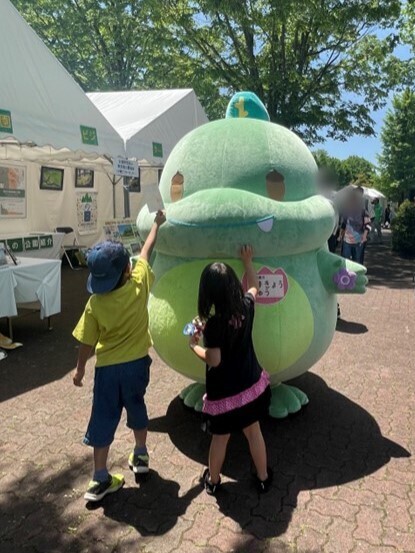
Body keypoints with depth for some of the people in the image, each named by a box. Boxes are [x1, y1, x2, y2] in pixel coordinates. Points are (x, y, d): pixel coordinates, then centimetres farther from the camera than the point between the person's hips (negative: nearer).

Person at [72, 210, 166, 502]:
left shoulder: (95, 303, -18)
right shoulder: (140, 284, -17)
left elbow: (88, 343, -9)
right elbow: (146, 251, 0)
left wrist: (80, 368, 9)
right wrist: (157, 224, 16)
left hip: (108, 368, -2)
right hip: (137, 363, 2)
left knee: (104, 419, 12)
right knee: (136, 407, 25)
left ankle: (101, 479, 21)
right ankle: (141, 455, 42)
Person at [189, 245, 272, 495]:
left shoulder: (214, 323, -26)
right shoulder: (246, 306, -10)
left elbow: (214, 360, -21)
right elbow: (254, 287, 12)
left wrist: (194, 345, -6)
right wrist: (248, 262, 23)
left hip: (223, 392, -5)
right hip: (252, 384, 5)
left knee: (220, 438, 16)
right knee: (254, 432, 22)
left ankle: (213, 480, 38)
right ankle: (264, 478, 39)